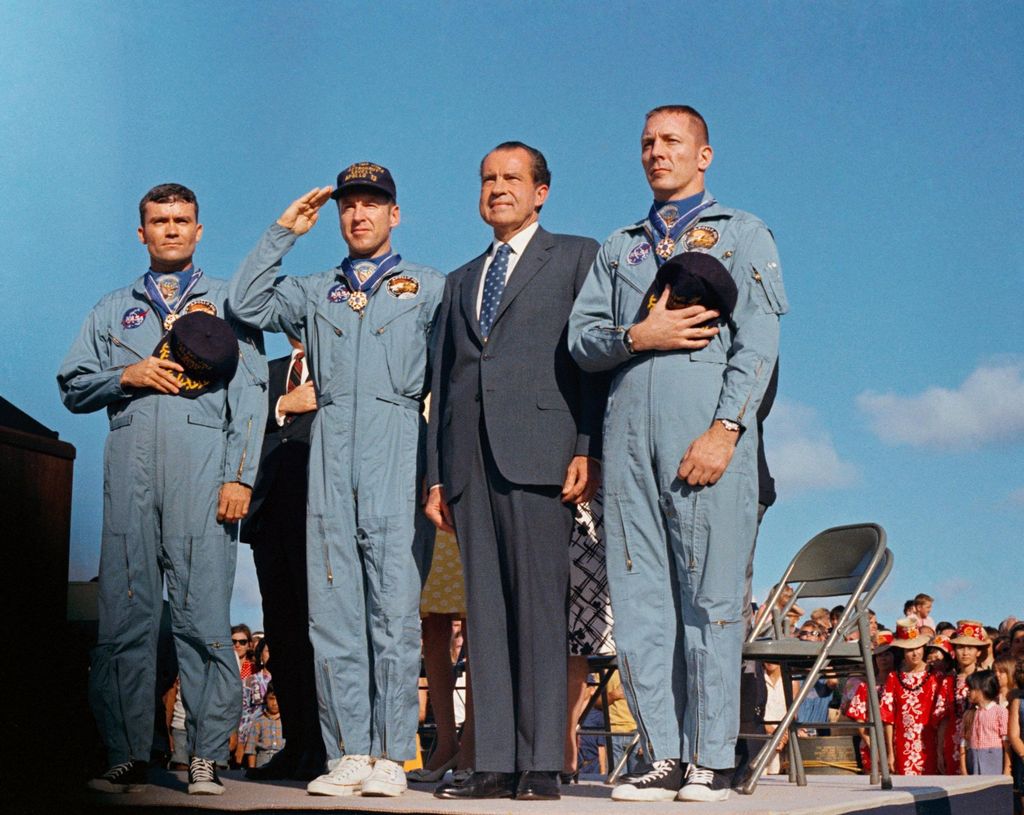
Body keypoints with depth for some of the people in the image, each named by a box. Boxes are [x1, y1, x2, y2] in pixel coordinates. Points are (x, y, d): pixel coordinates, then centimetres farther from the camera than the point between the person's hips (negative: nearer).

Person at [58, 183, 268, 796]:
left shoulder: (227, 302, 16)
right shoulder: (114, 309, 24)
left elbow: (250, 394, 6)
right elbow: (74, 386, 20)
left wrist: (240, 475, -5)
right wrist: (128, 375, 0)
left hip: (203, 467, -2)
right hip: (130, 466, 3)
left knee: (204, 611, -9)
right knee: (125, 613, -3)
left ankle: (208, 757, -6)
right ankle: (127, 757, 1)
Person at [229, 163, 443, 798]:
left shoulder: (429, 288, 15)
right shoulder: (316, 293, 24)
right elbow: (245, 305, 11)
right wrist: (283, 233, 12)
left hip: (397, 456, -3)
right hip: (330, 455, 3)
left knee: (395, 608, -7)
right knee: (332, 611, -2)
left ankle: (391, 757, -5)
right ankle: (348, 753, 1)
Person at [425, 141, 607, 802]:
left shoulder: (576, 256, 11)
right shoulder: (461, 281, 27)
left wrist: (589, 450, -11)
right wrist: (437, 475, 13)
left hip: (538, 449, -5)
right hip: (470, 456, 5)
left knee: (539, 605, -8)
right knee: (486, 610, 2)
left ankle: (542, 764, -6)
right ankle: (495, 762, 3)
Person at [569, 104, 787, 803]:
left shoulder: (742, 234, 12)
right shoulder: (620, 248, 25)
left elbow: (758, 342, -1)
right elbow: (581, 339, 15)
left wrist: (725, 429, -13)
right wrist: (635, 336, -6)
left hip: (706, 432, -4)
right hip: (629, 433, 4)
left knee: (709, 595, -6)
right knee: (637, 597, 0)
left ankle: (712, 761, -2)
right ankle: (664, 758, 4)